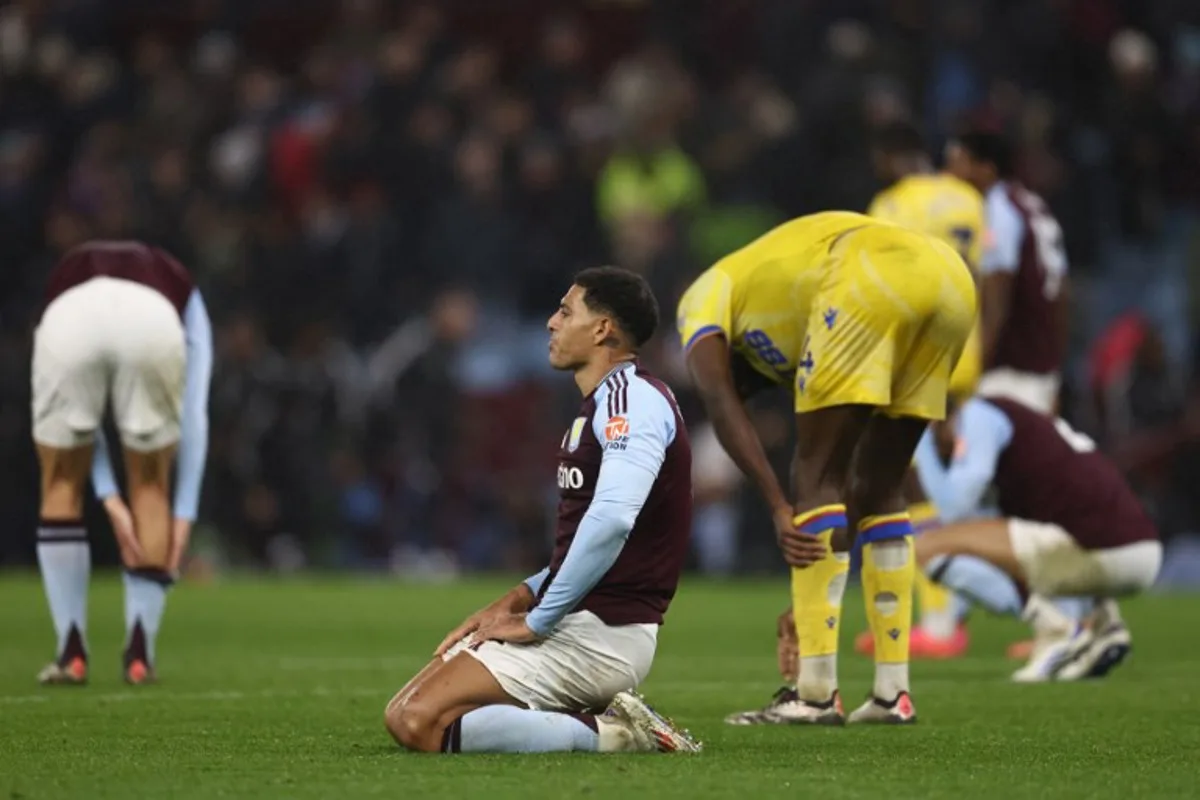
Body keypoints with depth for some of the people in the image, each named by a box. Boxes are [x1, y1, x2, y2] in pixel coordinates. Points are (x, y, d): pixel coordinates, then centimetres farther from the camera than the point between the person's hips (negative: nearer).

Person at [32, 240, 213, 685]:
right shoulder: (180, 291, 41)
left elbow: (76, 419, 33)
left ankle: (72, 653, 21)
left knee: (62, 484, 23)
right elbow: (194, 414, 29)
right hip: (153, 321, -1)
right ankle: (139, 653, 19)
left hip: (71, 319, 1)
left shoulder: (66, 278, 44)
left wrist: (110, 499, 26)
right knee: (151, 486, 23)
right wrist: (184, 515, 25)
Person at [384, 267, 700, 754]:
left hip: (599, 634, -11)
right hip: (581, 625, 11)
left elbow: (611, 519, -29)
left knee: (421, 724, -21)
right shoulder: (604, 404, 21)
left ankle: (606, 734, -14)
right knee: (401, 717, 6)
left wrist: (537, 621, -22)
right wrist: (517, 600, 11)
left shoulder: (632, 399, -13)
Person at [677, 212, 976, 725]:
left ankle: (817, 691, -2)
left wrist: (779, 508, -2)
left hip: (874, 281, -7)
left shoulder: (706, 297, 26)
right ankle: (893, 691, 16)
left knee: (817, 478, 3)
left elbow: (719, 402, 5)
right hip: (952, 281, 7)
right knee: (879, 488, 19)